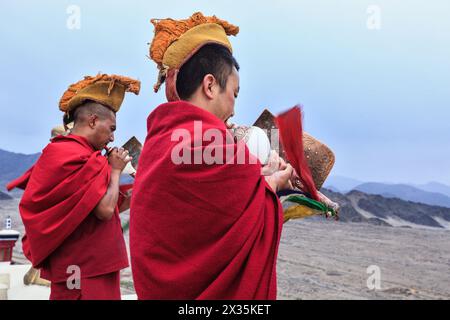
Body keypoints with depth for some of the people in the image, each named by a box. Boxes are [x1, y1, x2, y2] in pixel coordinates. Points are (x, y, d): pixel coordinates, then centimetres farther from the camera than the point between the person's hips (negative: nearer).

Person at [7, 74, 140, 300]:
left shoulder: (70, 154, 14)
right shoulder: (73, 155, -16)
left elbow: (100, 208, 15)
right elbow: (105, 210, -21)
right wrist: (115, 169, -7)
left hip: (89, 268, 10)